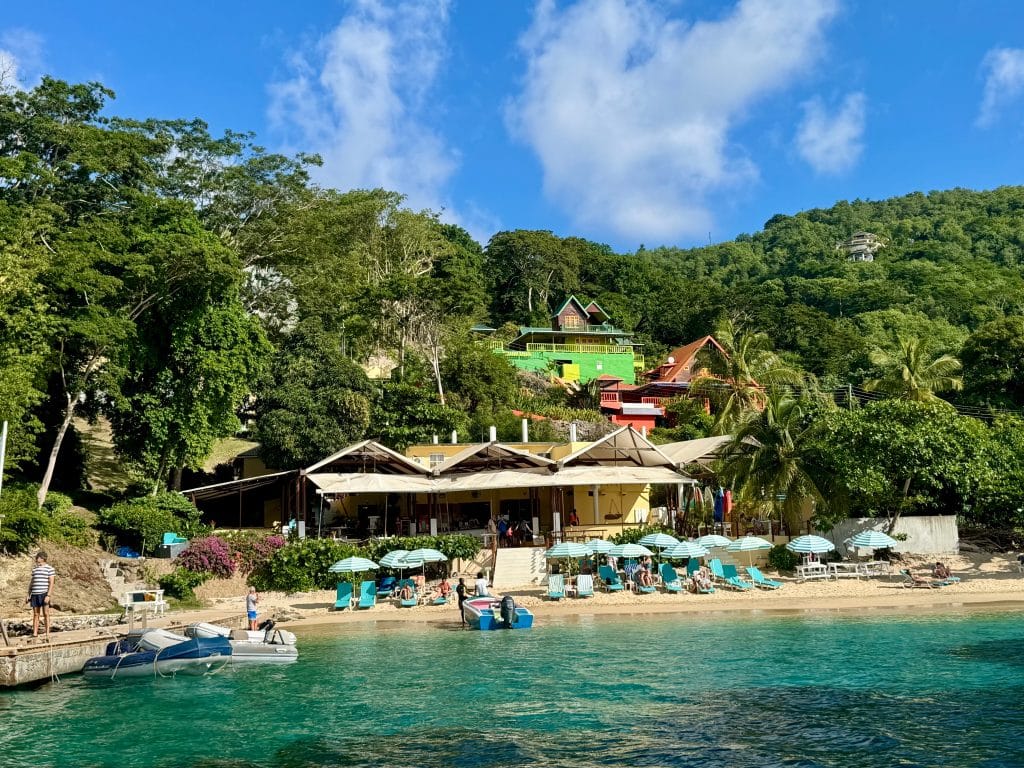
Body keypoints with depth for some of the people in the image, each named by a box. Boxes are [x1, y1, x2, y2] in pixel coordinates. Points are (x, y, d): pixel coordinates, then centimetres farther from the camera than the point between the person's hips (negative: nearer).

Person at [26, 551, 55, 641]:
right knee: (35, 614, 6)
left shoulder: (49, 568, -1)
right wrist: (28, 595, 13)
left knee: (45, 614, -5)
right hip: (35, 594, 5)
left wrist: (48, 595, -15)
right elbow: (31, 582, 20)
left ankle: (48, 634, -3)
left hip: (44, 593, -5)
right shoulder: (35, 569, 16)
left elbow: (51, 583, -6)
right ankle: (35, 634, 7)